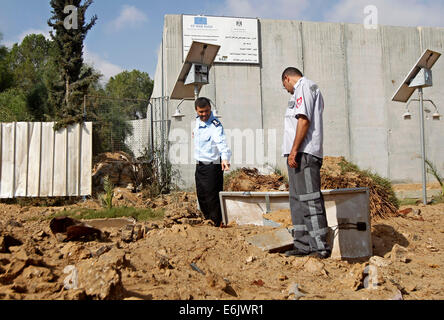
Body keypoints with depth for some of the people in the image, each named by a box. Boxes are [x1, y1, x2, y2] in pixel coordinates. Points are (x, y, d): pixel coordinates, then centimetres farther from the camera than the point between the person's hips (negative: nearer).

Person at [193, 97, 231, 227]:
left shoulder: (215, 125, -19)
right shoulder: (197, 120, 6)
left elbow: (221, 142, -36)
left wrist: (225, 158, -49)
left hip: (213, 166, -8)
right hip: (199, 165, 8)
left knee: (213, 197, -6)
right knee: (201, 196, 14)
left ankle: (216, 225, 6)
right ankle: (208, 221, 30)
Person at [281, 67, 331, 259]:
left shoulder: (304, 87, -3)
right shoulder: (312, 89, 28)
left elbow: (304, 120, -16)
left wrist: (294, 150, -20)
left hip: (303, 152, -11)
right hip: (300, 154, 11)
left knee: (309, 199, -11)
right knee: (298, 199, 11)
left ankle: (320, 247, -9)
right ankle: (303, 245, 17)